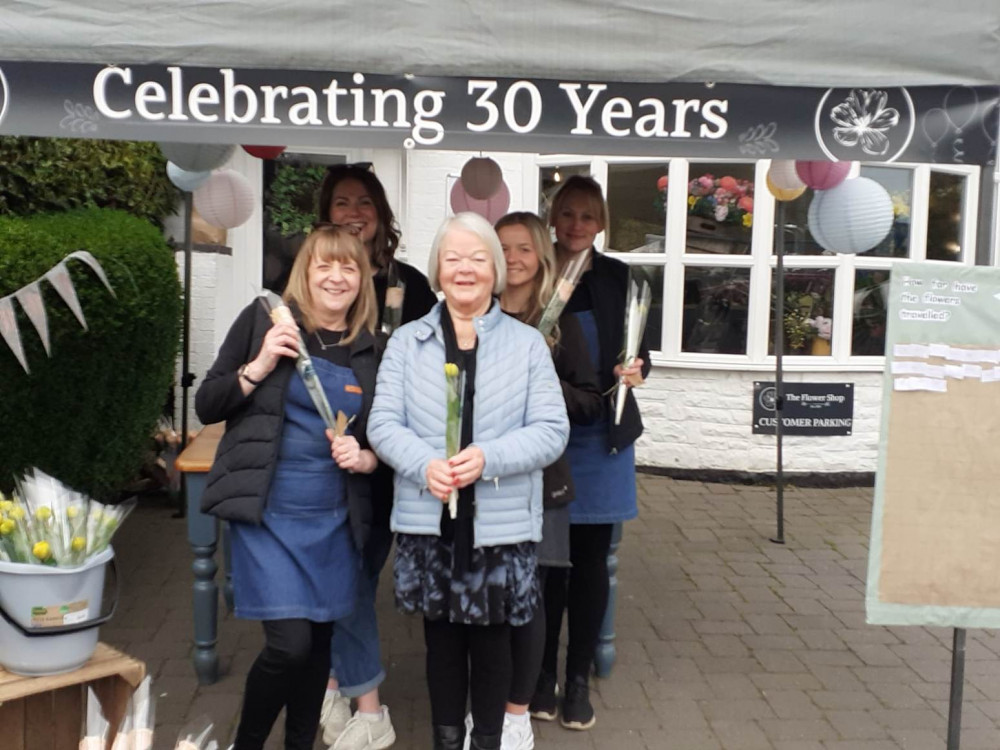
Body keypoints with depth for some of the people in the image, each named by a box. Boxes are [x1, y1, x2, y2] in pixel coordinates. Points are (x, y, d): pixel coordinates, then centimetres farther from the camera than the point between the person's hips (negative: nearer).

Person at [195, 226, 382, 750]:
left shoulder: (370, 351, 6)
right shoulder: (264, 319, -1)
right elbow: (206, 406, 0)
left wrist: (365, 459, -8)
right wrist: (259, 366, -14)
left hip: (334, 520, 3)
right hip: (267, 512, -3)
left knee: (319, 643, 10)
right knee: (289, 643, -10)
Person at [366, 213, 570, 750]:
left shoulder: (527, 343, 1)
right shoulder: (406, 341, 5)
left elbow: (552, 430, -5)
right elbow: (382, 422, -1)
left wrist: (488, 458, -21)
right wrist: (425, 464, -21)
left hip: (500, 522, -1)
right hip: (428, 520, 1)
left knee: (492, 639, 10)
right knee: (441, 638, 13)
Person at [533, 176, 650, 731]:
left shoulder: (619, 279, 1)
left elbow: (639, 351, 7)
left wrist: (636, 369, -13)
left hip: (602, 438, 1)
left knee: (591, 558, 8)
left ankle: (579, 678, 22)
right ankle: (543, 674, 22)